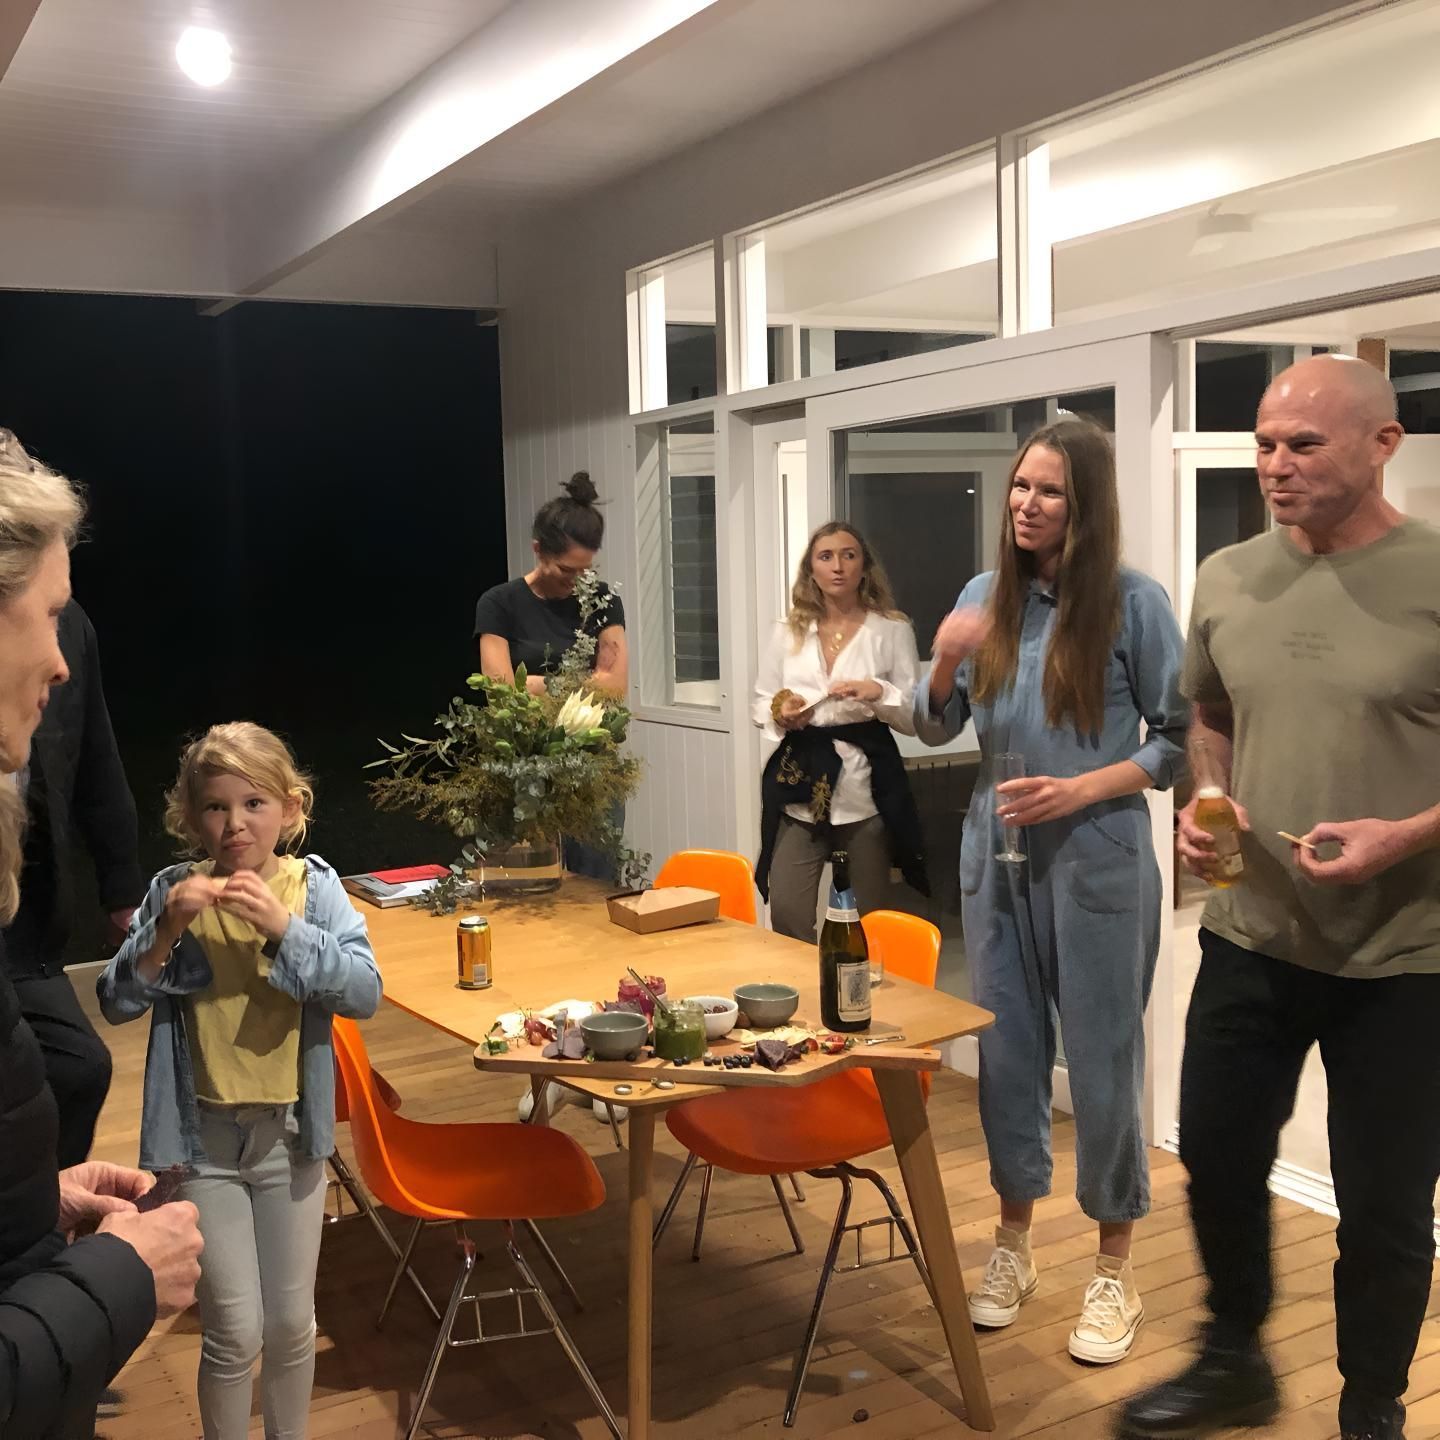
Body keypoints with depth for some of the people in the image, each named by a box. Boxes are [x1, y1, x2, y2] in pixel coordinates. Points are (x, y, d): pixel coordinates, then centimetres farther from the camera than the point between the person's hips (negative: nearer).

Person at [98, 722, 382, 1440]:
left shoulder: (314, 886, -8)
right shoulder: (175, 891, -7)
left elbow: (365, 991, -16)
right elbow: (116, 1003, -7)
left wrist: (284, 927, -28)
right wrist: (167, 931, -23)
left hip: (289, 1132, 1)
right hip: (203, 1136, -1)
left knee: (291, 1324, 14)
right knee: (236, 1330, 3)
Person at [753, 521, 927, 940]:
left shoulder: (892, 630, 2)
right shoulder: (789, 631, 10)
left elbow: (917, 718, 0)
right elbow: (759, 705, 13)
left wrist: (879, 693, -18)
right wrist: (778, 713, -9)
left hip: (865, 788, -2)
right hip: (799, 785, 2)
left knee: (867, 922, 6)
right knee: (786, 915, -3)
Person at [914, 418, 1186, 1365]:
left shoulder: (1133, 602, -8)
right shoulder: (985, 597, 6)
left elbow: (1179, 741, -5)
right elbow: (936, 730, 10)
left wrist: (1082, 789, -17)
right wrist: (945, 664, -10)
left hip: (1097, 858, -4)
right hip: (997, 851, 4)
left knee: (1103, 1060, 4)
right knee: (1008, 1049, 12)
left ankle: (1116, 1272, 22)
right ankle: (1013, 1248, 29)